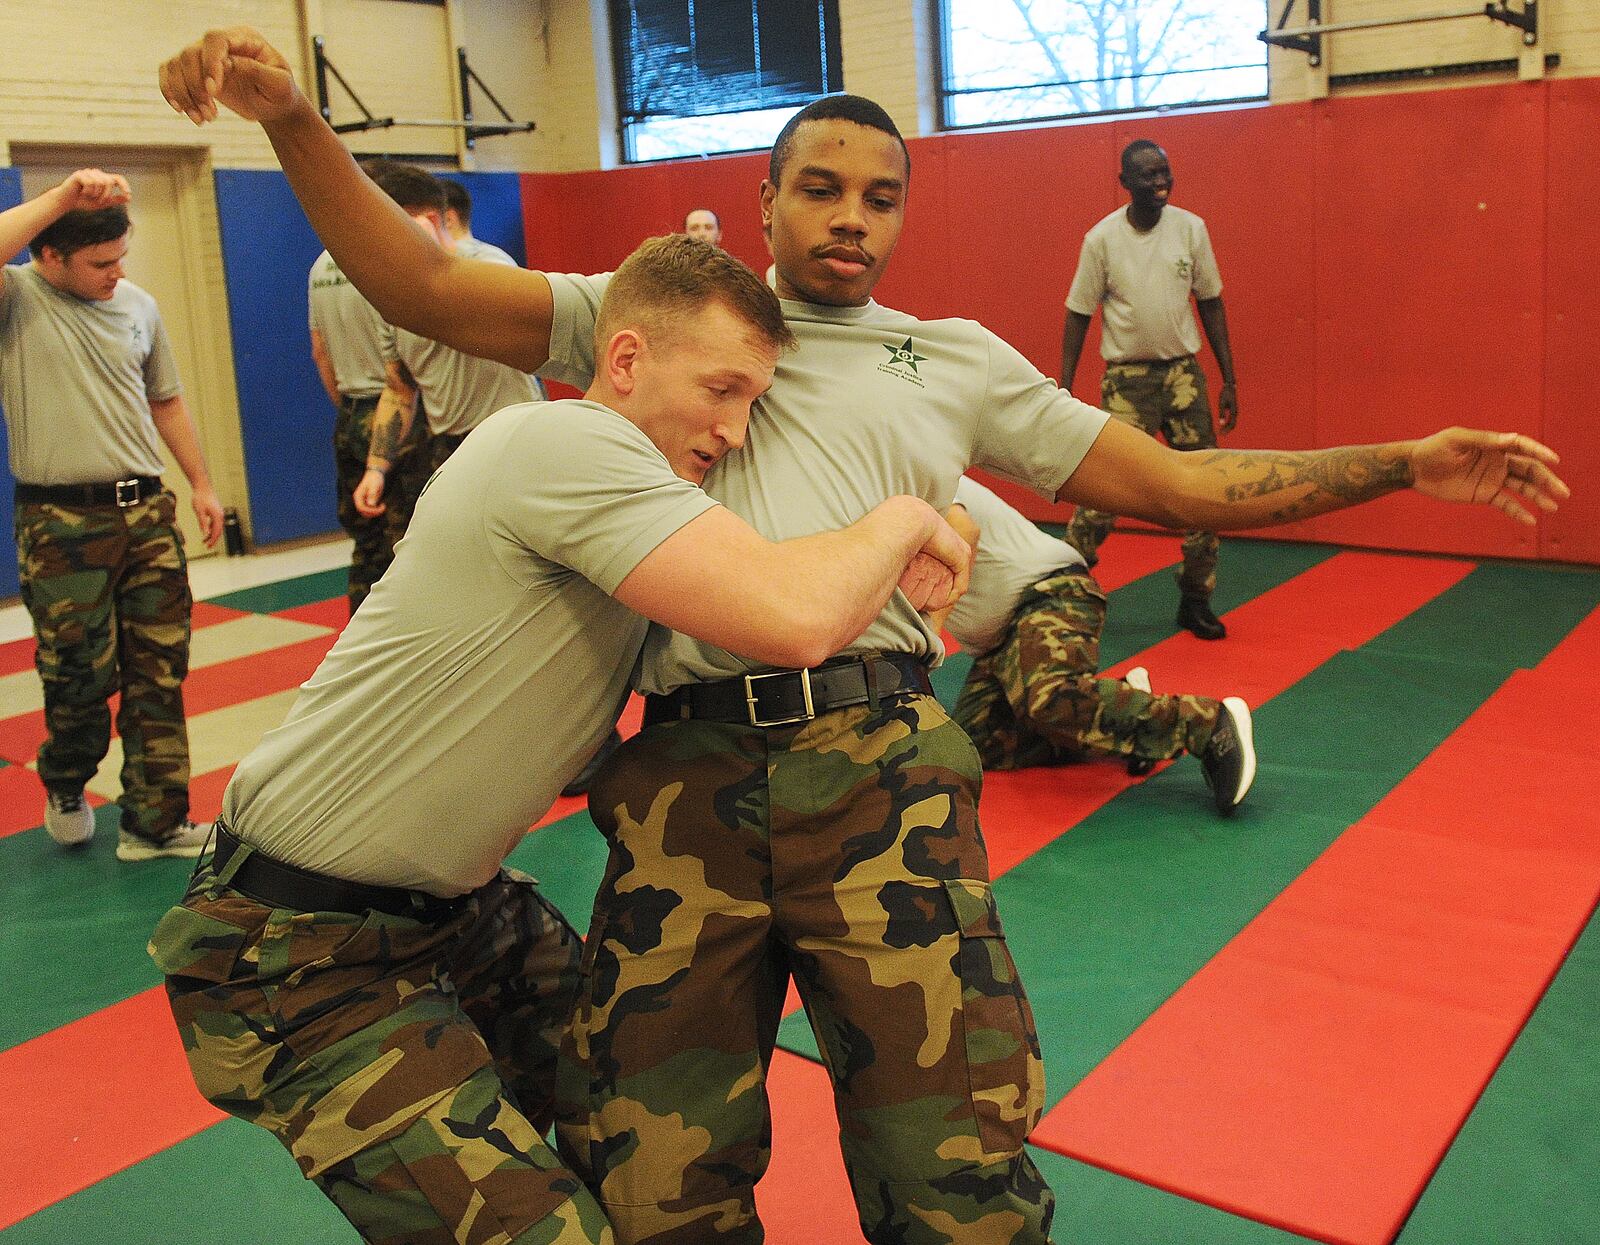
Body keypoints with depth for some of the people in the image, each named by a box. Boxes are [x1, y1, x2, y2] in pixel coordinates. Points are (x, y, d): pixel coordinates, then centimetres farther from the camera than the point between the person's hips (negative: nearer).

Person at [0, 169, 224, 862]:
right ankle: (65, 790, 36)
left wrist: (200, 482, 20)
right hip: (61, 525, -4)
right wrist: (62, 197, -26)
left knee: (159, 674, 4)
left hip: (147, 513, 4)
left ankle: (155, 823, 14)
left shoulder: (139, 305, 10)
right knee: (80, 679, 6)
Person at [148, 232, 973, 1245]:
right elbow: (794, 620, -33)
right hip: (302, 950, -9)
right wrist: (906, 518, -14)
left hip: (459, 905, 10)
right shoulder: (561, 443, -23)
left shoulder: (641, 497, 7)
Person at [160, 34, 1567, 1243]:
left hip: (882, 764, 0)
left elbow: (1176, 484, 18)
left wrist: (1405, 462, 13)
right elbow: (423, 290, 11)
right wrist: (294, 120, -2)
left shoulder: (959, 359, 19)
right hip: (688, 775, 0)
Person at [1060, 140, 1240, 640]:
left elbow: (1210, 304, 8)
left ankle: (1195, 600, 15)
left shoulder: (1191, 228, 1)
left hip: (1184, 372, 3)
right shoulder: (1101, 238, -7)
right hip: (1127, 378, -3)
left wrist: (1229, 381, 5)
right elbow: (1078, 316, -1)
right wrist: (1063, 392, -5)